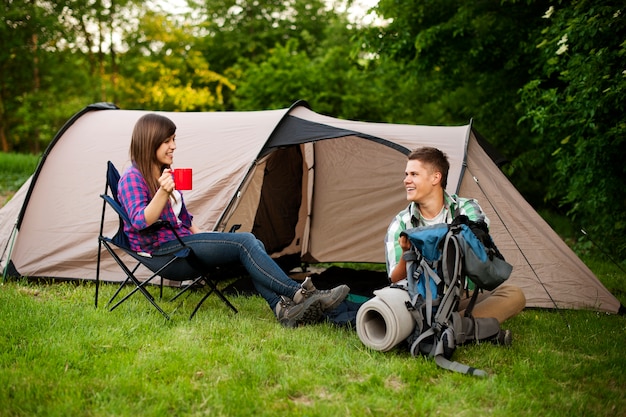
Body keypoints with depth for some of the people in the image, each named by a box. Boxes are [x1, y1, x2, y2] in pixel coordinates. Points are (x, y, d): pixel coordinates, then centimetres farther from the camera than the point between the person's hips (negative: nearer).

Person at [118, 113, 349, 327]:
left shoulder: (164, 174, 17)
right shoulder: (132, 179, -9)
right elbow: (140, 222, -25)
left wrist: (200, 236, 10)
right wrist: (163, 193, -38)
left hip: (181, 241, 8)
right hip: (162, 251, -8)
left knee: (253, 246, -16)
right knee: (244, 242, -23)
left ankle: (283, 308, -31)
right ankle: (299, 294, -27)